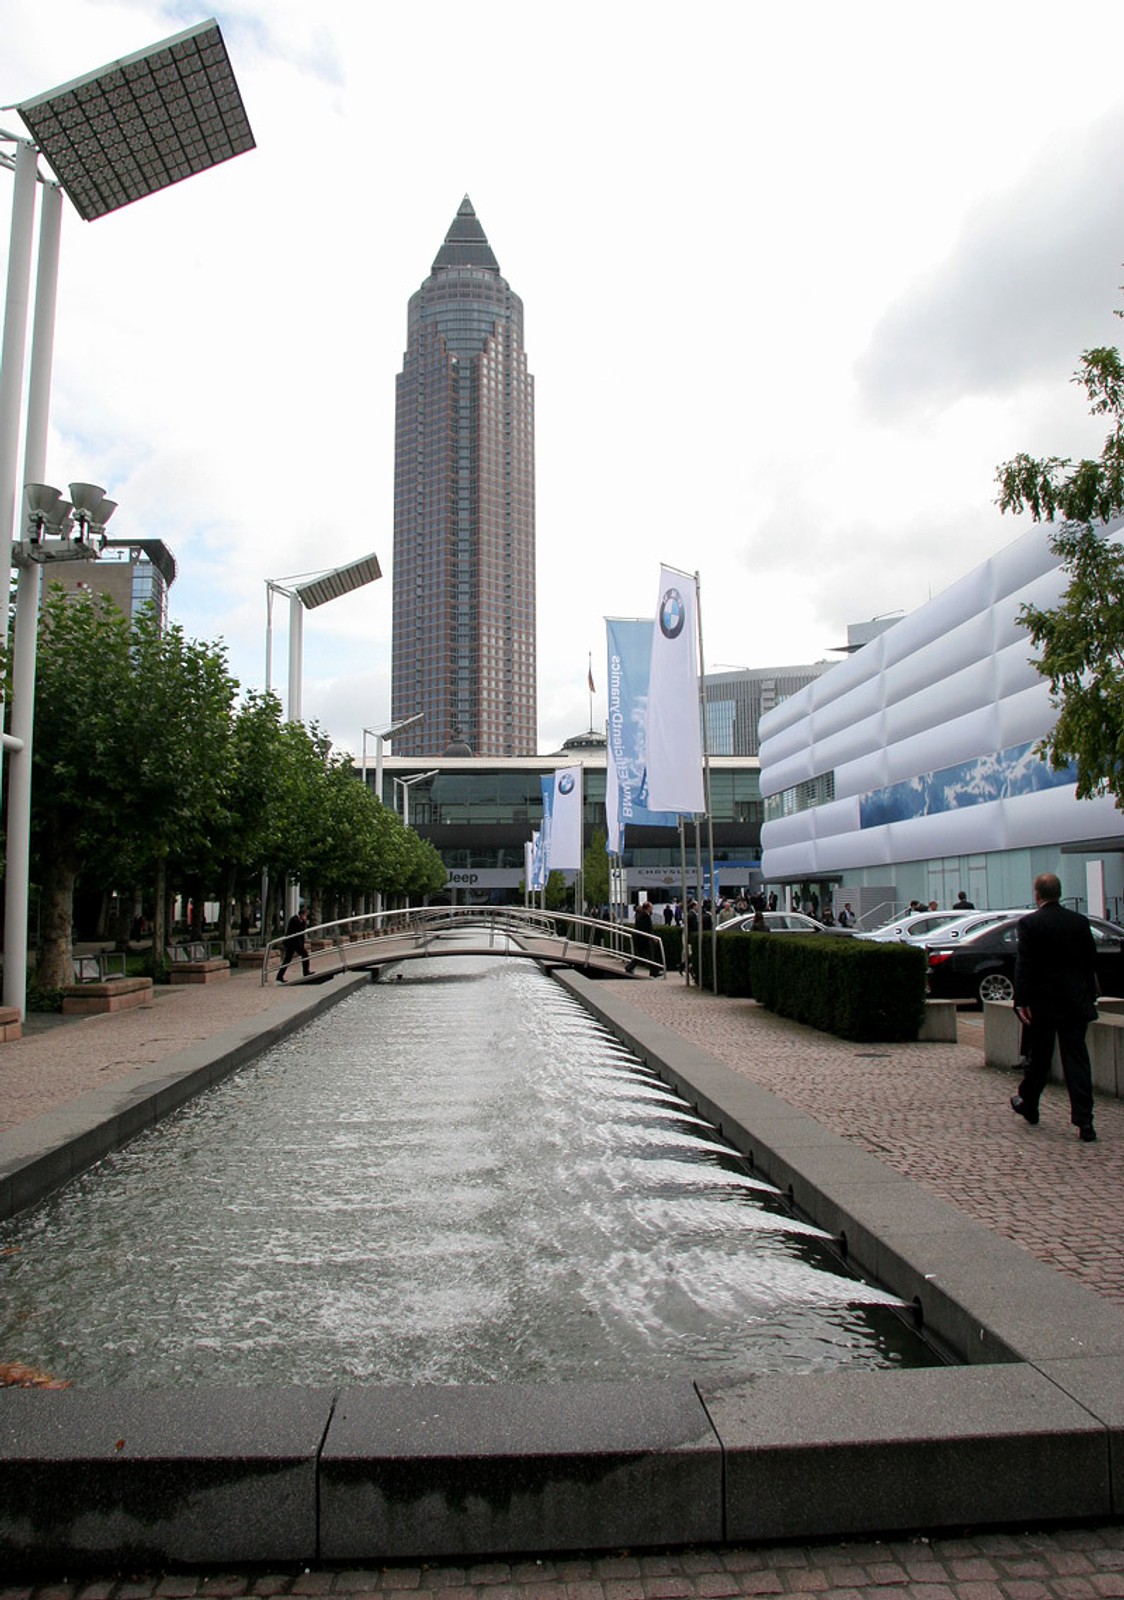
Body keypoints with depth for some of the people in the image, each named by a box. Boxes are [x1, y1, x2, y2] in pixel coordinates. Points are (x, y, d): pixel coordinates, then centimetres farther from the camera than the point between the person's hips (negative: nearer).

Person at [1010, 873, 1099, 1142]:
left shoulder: (1029, 924, -10)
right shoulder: (1080, 921, 3)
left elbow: (1023, 966, -14)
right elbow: (1091, 962, 8)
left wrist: (1021, 1002, -12)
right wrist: (1090, 996, 16)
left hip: (1043, 1001, -2)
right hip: (1076, 1001, 3)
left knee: (1040, 1056, 12)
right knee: (1077, 1058, 3)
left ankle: (1028, 1105, 30)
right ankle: (1084, 1122, -2)